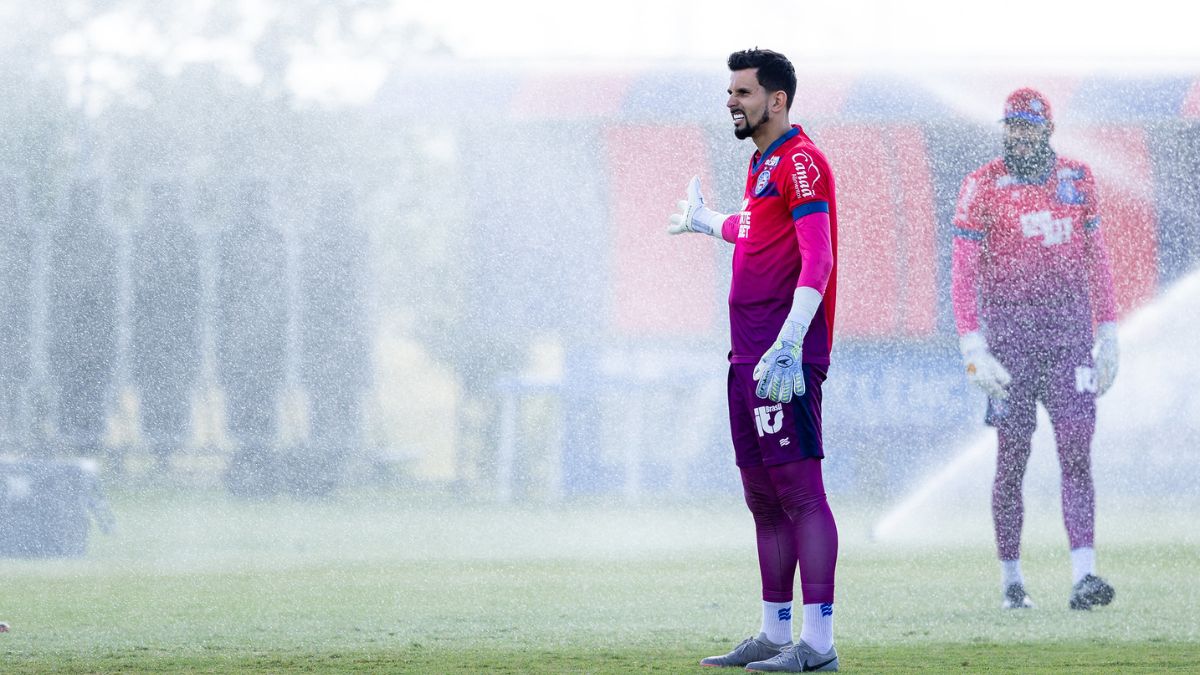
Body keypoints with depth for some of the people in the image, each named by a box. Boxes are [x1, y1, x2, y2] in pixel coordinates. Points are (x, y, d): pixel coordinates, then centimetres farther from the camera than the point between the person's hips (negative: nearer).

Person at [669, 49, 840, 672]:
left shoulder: (800, 163, -11)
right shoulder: (762, 163, 19)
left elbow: (818, 259, -20)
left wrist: (788, 344, -29)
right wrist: (708, 224, 59)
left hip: (786, 358, -10)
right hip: (749, 356, 10)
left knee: (799, 491, -12)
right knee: (763, 498, 13)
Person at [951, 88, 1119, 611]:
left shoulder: (1076, 180, 9)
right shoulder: (983, 187, -3)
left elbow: (1096, 261, 15)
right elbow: (963, 274, -5)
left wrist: (1108, 335, 10)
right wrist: (973, 349, -14)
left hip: (1069, 332, 2)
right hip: (1010, 329, -2)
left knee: (1077, 453, -8)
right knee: (1013, 458, 1)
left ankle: (1083, 576, -14)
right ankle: (1011, 577, 13)